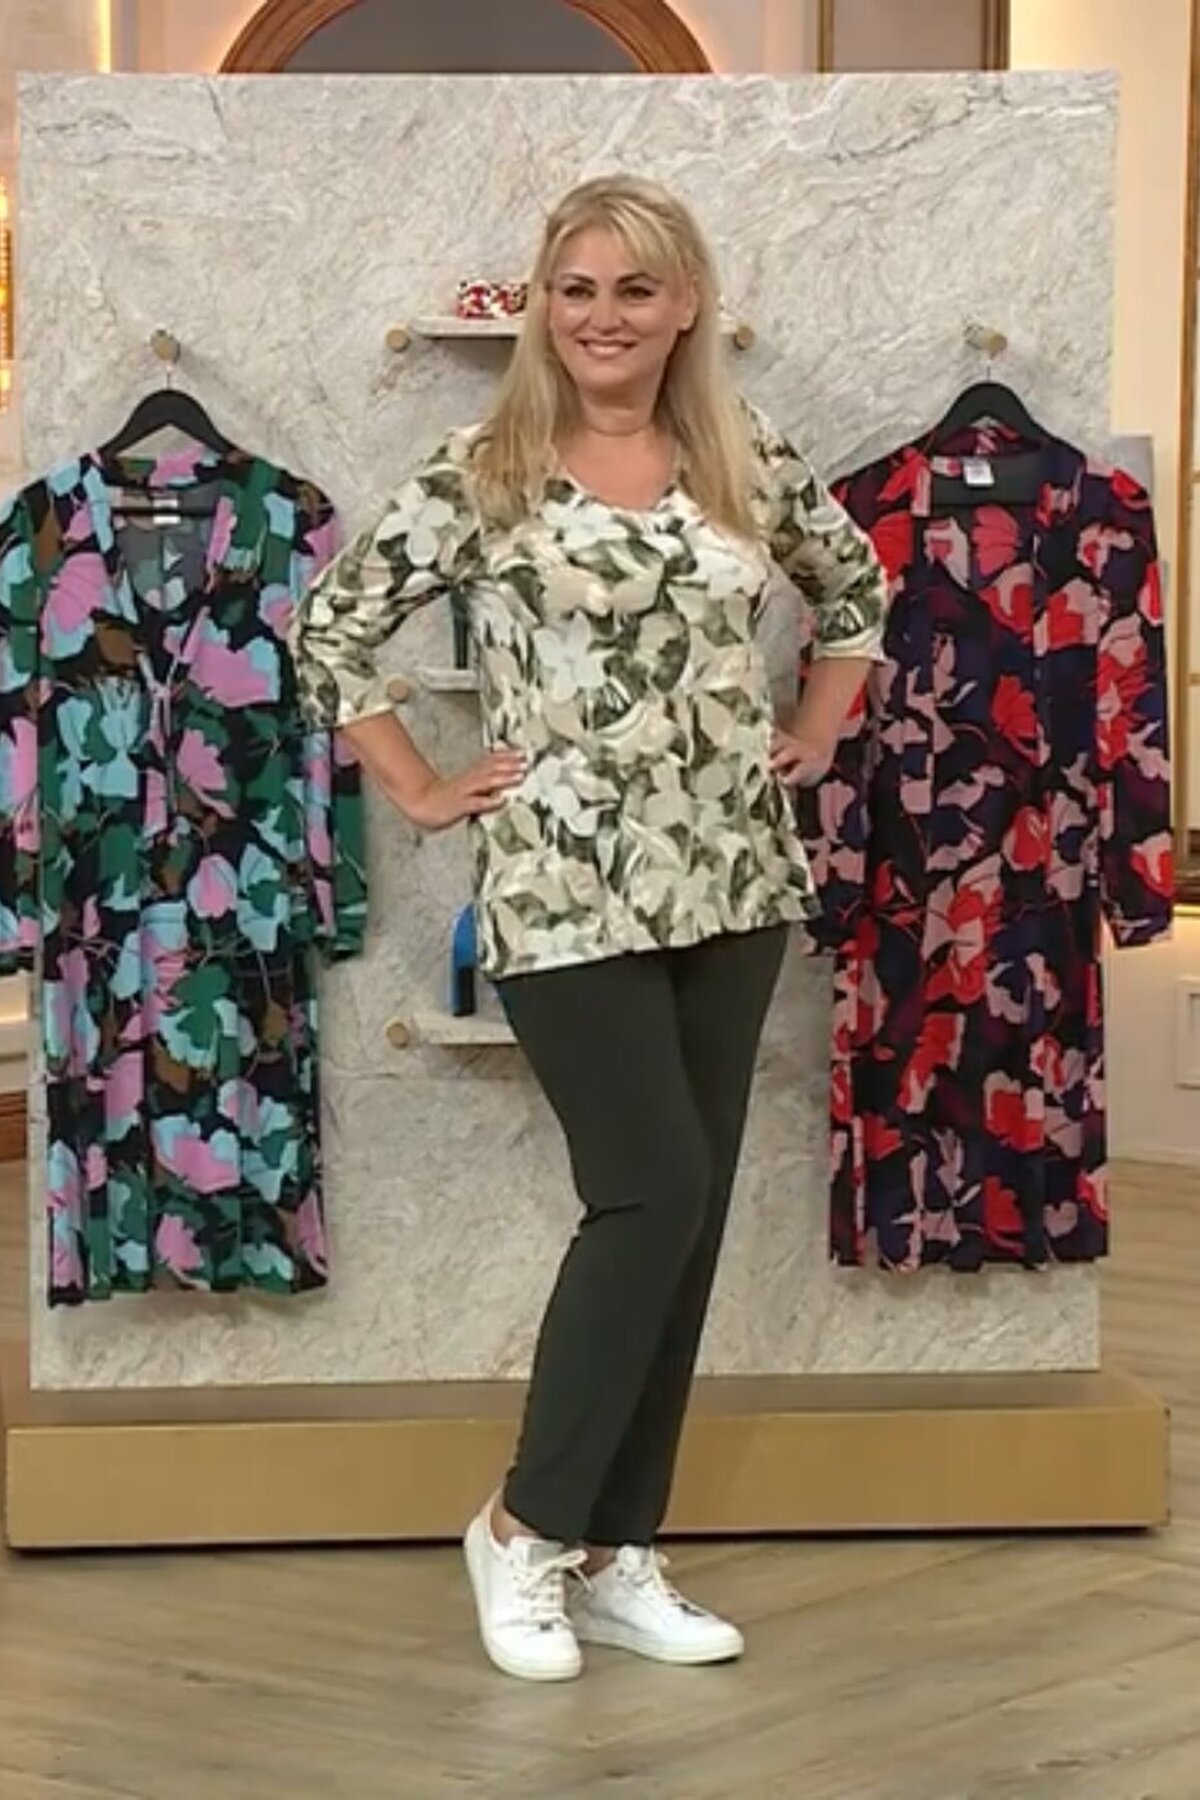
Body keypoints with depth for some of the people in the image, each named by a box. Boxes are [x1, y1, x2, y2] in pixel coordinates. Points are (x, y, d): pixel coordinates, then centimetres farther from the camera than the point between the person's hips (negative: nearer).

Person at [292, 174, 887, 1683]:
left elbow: (856, 585, 22)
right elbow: (329, 630, -3)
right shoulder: (479, 477, -6)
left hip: (730, 882, 5)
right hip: (565, 889, -5)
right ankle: (526, 1522, 6)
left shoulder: (748, 463, 6)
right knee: (655, 1193, -12)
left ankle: (616, 1555, 17)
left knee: (690, 1215, 6)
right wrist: (423, 793, -3)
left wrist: (815, 736, 12)